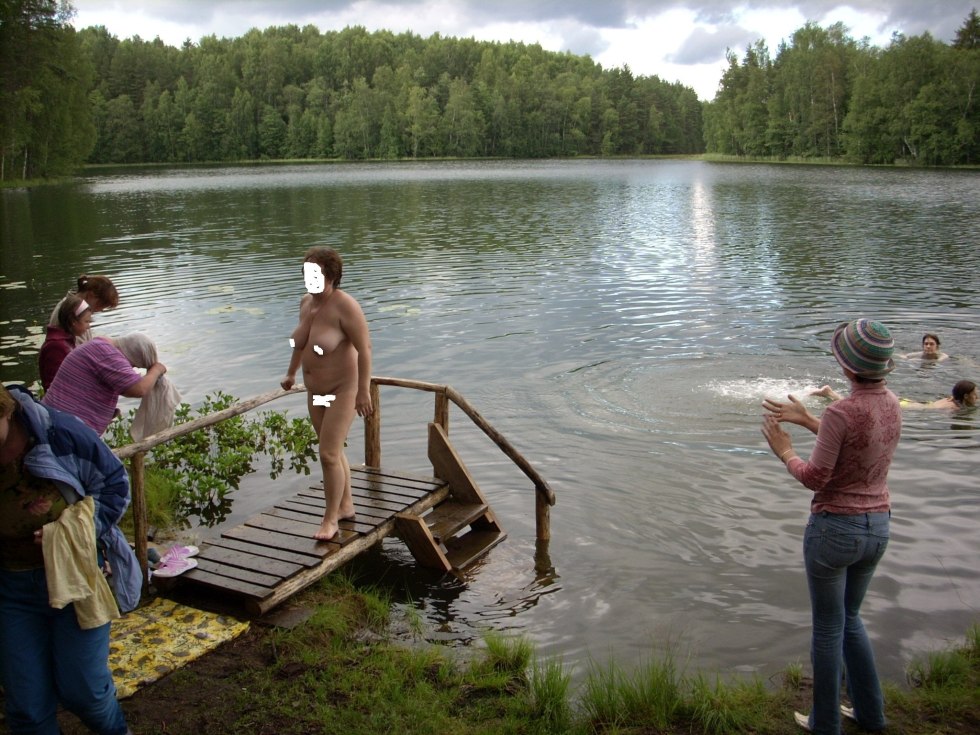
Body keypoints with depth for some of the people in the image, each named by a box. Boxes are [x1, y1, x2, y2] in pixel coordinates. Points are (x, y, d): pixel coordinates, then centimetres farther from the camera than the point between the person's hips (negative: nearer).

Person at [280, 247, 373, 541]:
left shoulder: (345, 306, -24)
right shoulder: (307, 302, 1)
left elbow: (364, 348, -24)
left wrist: (364, 391, -25)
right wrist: (291, 373, 27)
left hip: (343, 390, -8)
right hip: (317, 391, 8)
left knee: (328, 455, -7)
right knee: (333, 451, 17)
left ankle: (330, 518, 9)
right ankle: (346, 506, 33)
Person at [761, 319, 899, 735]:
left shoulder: (841, 412, -24)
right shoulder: (891, 404, -1)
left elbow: (814, 477, -18)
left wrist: (783, 451, -1)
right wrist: (805, 419, 15)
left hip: (834, 528, -7)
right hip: (877, 528, 7)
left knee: (828, 628, 11)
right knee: (849, 618, 27)